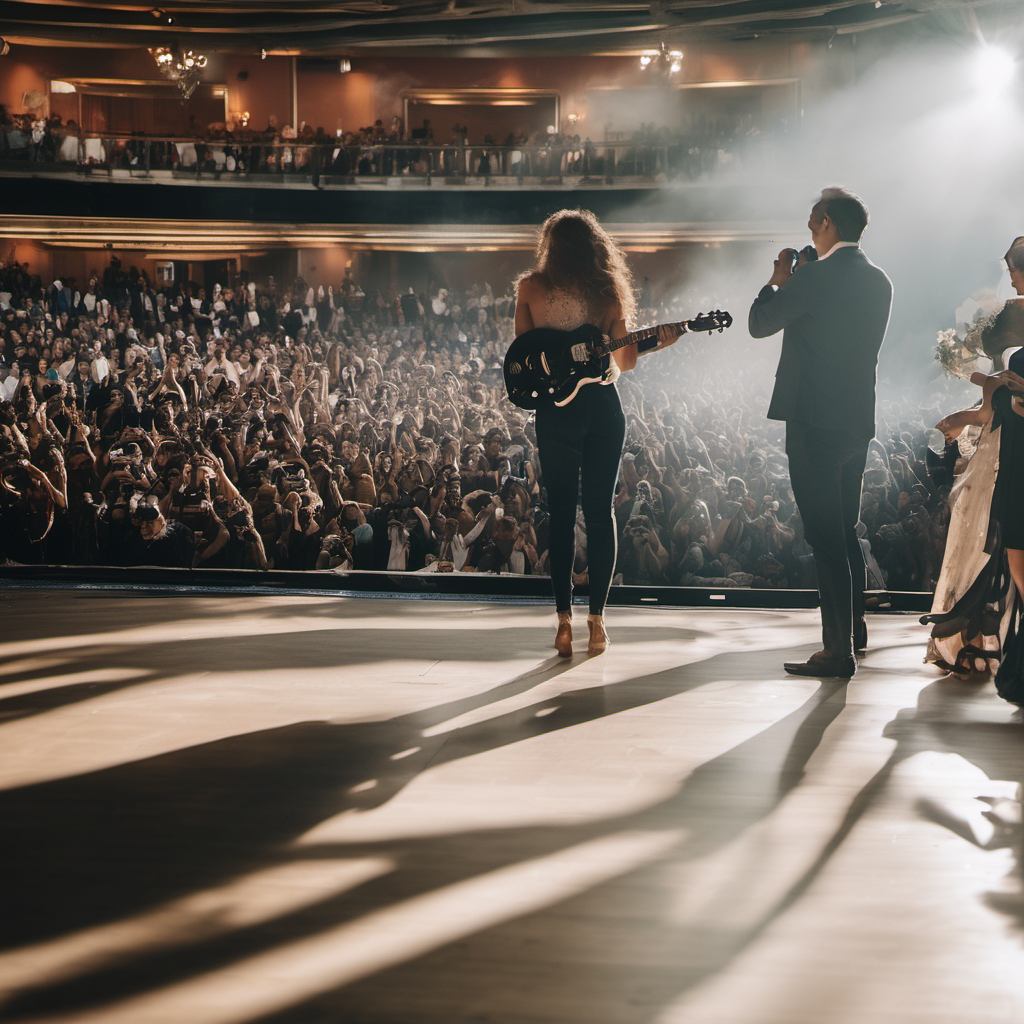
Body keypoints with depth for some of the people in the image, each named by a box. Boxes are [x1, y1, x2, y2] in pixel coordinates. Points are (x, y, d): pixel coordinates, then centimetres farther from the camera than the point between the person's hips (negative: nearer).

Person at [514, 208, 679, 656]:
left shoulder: (530, 287, 0)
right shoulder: (607, 287, 3)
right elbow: (626, 361, 2)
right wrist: (656, 340, 13)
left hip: (555, 410, -1)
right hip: (603, 406, 1)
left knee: (560, 512, 5)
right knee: (600, 510, 7)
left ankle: (565, 619, 1)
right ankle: (596, 617, 6)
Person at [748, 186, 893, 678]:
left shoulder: (814, 276, -15)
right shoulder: (878, 282, 9)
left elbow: (759, 324, -5)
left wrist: (779, 279, 10)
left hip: (814, 424, -8)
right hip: (858, 421, 8)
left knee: (825, 536, -6)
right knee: (845, 530, 22)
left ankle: (839, 650, -5)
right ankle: (853, 627, 34)